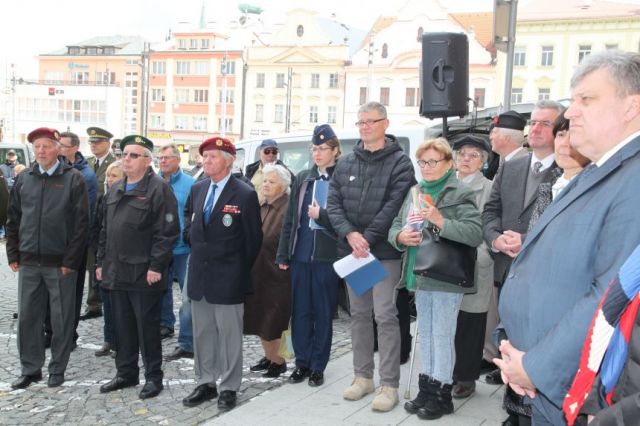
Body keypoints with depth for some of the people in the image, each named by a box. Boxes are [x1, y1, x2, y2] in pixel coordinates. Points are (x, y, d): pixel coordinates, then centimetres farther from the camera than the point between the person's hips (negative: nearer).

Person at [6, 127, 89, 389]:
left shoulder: (73, 179, -5)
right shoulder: (24, 179, 8)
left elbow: (81, 222, -8)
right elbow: (13, 219, 13)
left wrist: (71, 260, -12)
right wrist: (13, 255, 6)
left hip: (60, 263, -4)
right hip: (28, 261, 4)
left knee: (61, 319, 5)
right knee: (27, 317, 8)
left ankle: (58, 369, 18)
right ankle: (30, 369, 21)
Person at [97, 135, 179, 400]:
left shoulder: (159, 189, -10)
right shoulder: (115, 190, 15)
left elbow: (167, 232, -15)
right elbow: (105, 229, 20)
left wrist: (156, 266, -18)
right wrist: (102, 262, 15)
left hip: (144, 274, -7)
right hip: (115, 271, 7)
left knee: (147, 327, 2)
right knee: (122, 326, 15)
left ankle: (153, 377, 14)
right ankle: (126, 373, 28)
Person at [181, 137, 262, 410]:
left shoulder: (245, 194, -11)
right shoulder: (197, 189, 7)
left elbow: (254, 238, -5)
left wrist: (241, 270, 1)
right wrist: (193, 240, 15)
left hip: (227, 277, -6)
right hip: (198, 273, 6)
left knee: (229, 334, 3)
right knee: (202, 333, 13)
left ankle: (229, 388, 14)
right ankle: (205, 383, 25)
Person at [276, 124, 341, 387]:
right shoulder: (303, 178, 10)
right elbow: (290, 217, 10)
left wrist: (321, 215, -17)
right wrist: (283, 254, 7)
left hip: (326, 257, -4)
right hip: (300, 256, 5)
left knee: (323, 313, 7)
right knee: (300, 311, 10)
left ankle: (318, 367, 18)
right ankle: (302, 363, 23)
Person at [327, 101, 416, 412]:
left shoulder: (400, 163, -5)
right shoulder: (345, 164, 10)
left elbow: (393, 207, -14)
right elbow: (333, 204, 3)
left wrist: (367, 239, -18)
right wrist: (350, 235, -13)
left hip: (385, 251, -5)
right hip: (351, 251, 5)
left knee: (385, 316, -5)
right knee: (359, 314, 13)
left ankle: (389, 385, 4)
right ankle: (363, 377, 24)